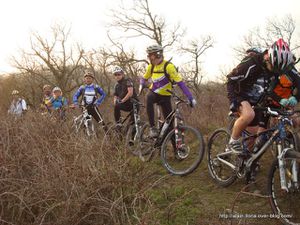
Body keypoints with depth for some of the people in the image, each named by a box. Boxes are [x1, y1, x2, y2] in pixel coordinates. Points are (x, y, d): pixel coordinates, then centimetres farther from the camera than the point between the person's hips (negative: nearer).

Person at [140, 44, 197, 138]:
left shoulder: (168, 66, -18)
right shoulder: (151, 66, 1)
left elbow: (180, 82, -23)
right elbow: (144, 79, 19)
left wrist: (190, 98, -28)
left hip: (165, 96, -3)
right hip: (154, 93, 3)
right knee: (149, 99, -34)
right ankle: (152, 128, -30)